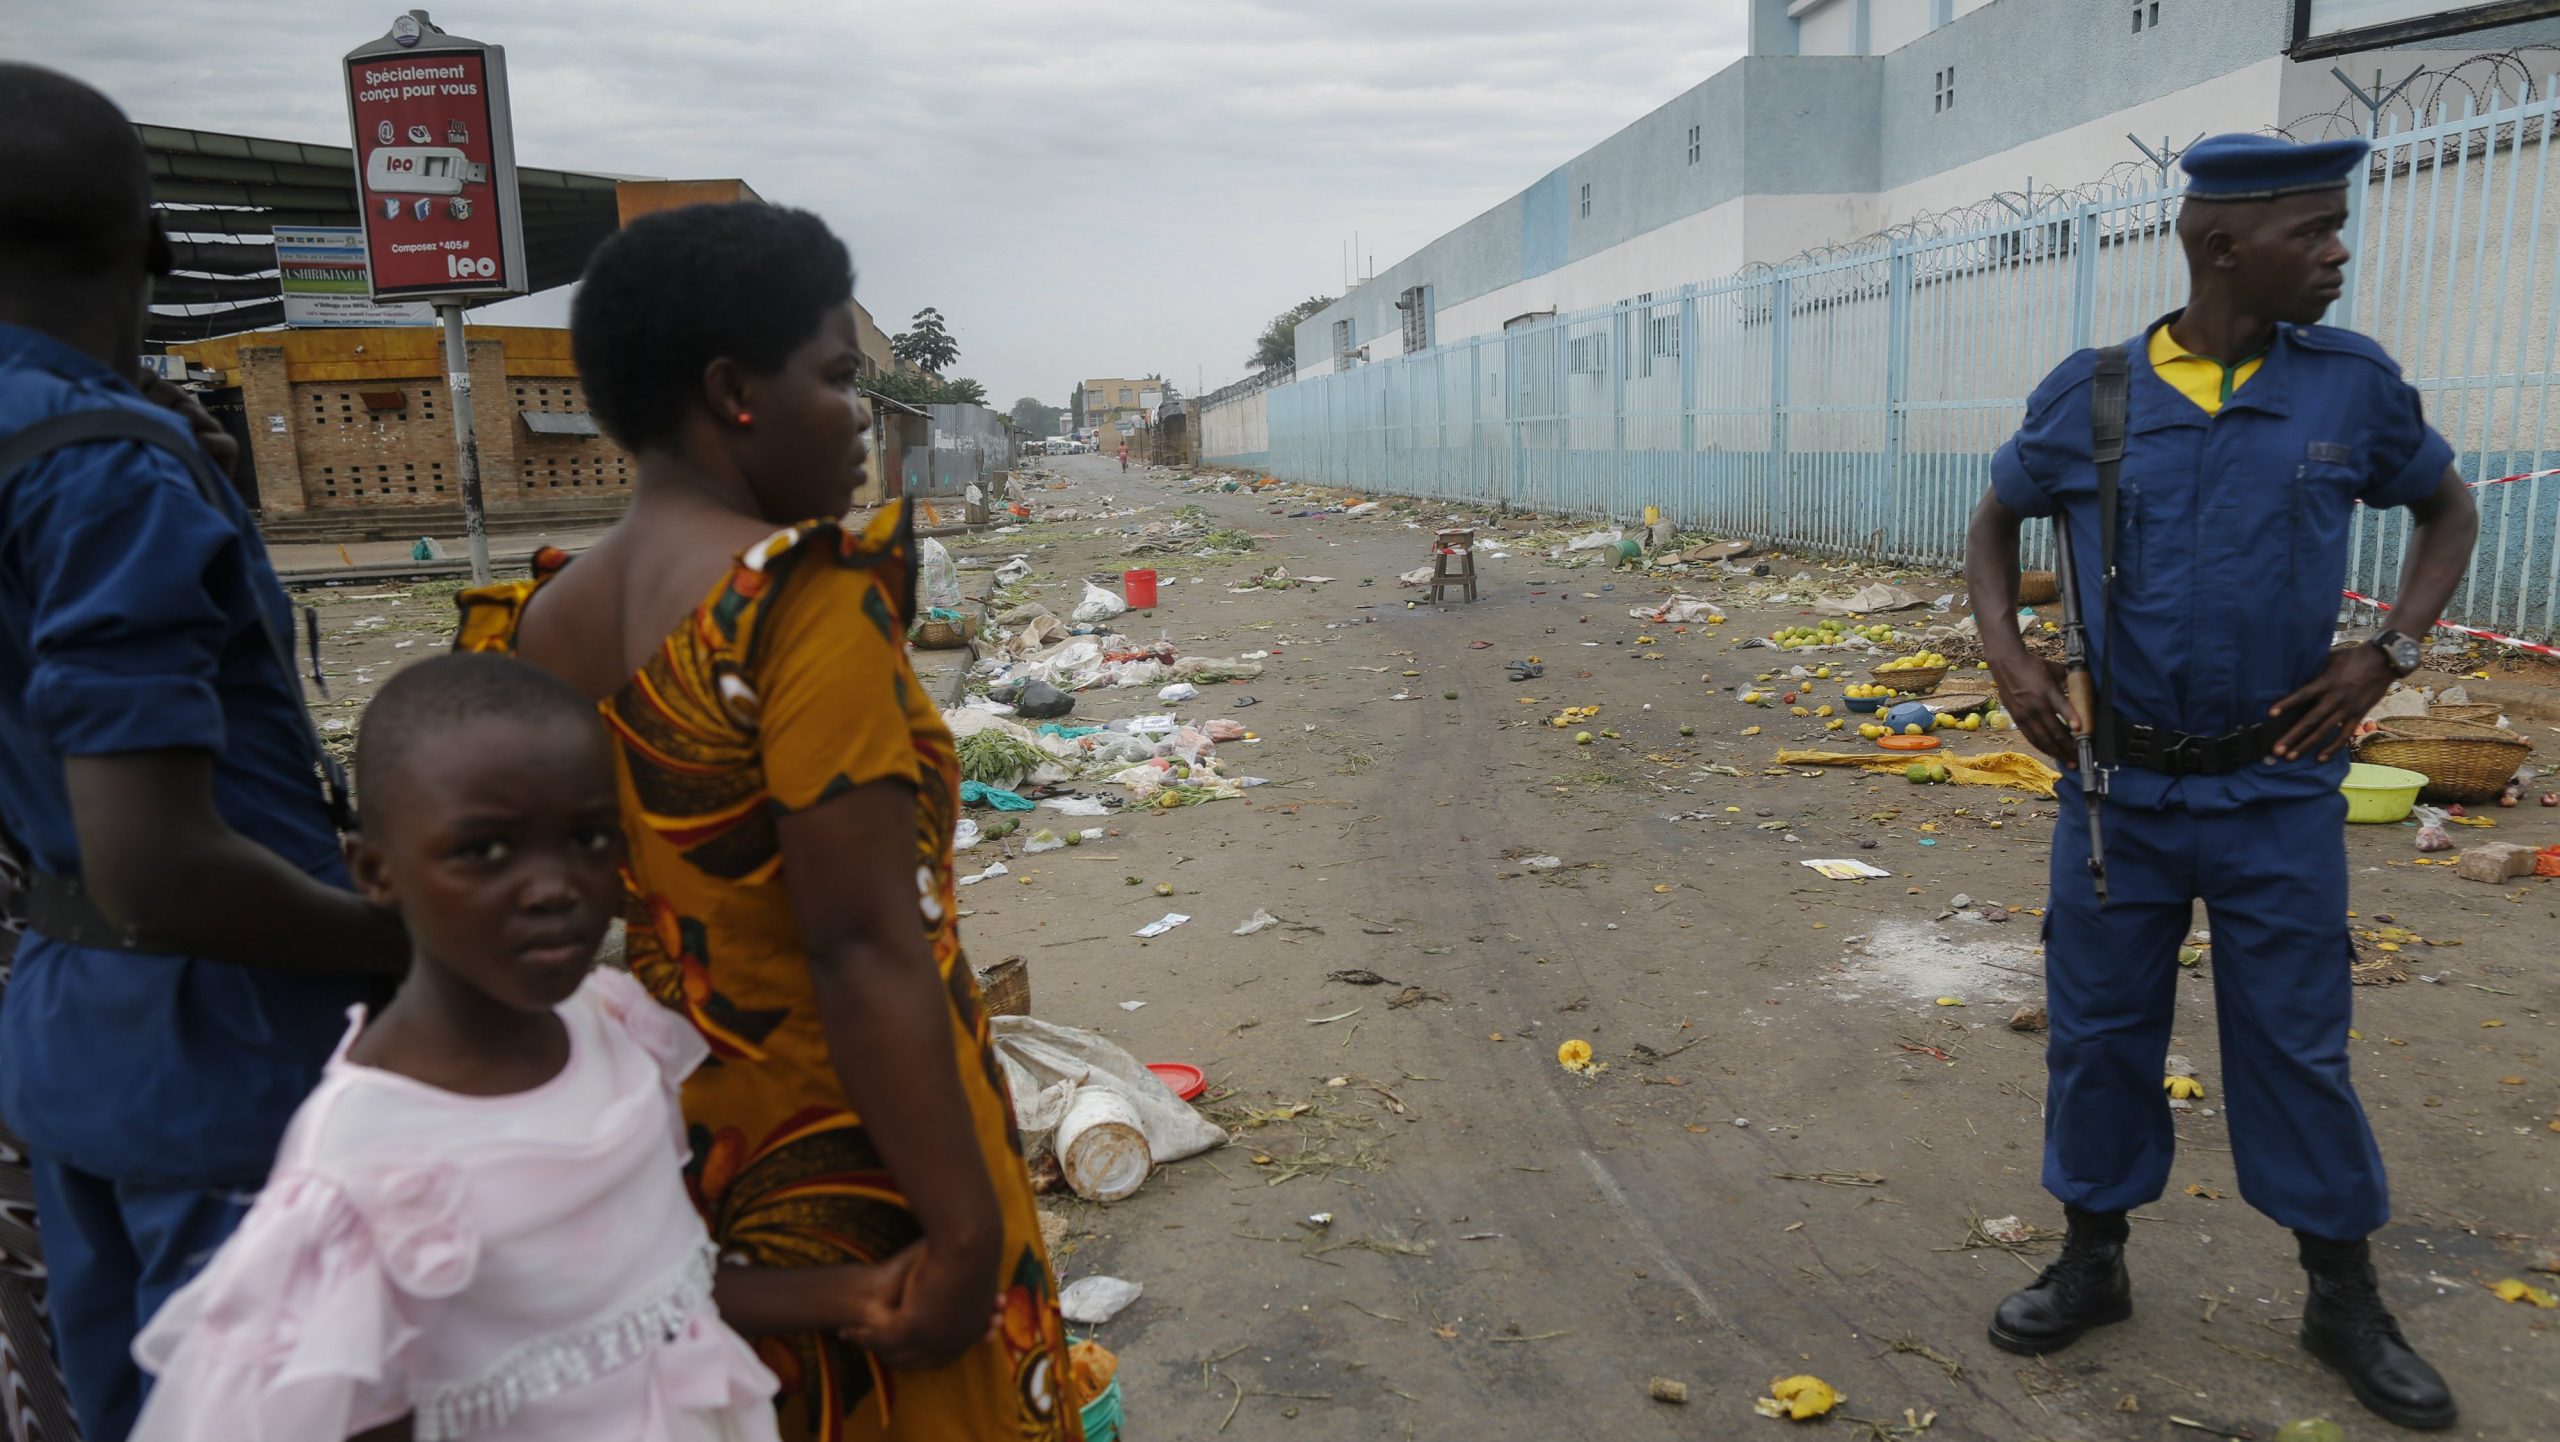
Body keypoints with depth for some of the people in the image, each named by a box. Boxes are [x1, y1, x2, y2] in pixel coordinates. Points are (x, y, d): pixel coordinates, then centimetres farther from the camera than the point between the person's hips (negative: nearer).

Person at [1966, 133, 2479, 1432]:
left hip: (2277, 795, 0)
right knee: (2098, 1032, 10)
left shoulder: (2352, 383, -3)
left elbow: (2447, 511, 13)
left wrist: (2388, 653, -1)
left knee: (2296, 1044, 9)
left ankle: (2343, 1302, 28)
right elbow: (1995, 522, 11)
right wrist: (2006, 650, -5)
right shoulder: (2088, 394, -5)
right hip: (2119, 789, 0)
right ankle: (2092, 1263, 29)